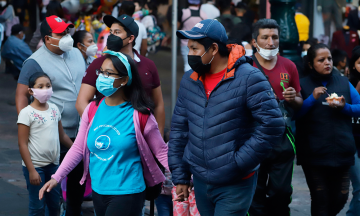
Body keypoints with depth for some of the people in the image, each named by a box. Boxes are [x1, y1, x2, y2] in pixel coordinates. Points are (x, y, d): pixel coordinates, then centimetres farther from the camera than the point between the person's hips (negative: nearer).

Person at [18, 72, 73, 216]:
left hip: (53, 165, 6)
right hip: (35, 166, -6)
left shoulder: (54, 109, 5)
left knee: (54, 204, 13)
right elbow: (23, 144, -13)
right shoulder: (27, 113, -12)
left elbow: (62, 135, 16)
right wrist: (31, 170, -17)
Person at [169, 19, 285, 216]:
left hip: (235, 185, -6)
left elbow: (272, 126, -16)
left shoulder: (248, 79, -13)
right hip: (200, 183, 6)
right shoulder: (189, 80, 5)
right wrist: (180, 176, 9)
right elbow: (179, 129, 12)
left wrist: (238, 164, -17)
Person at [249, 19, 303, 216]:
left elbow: (299, 103, 17)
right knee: (256, 192, 3)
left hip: (282, 137, 3)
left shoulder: (289, 66, 8)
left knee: (282, 191, 4)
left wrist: (293, 99, -5)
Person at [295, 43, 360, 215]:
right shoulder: (303, 85, 4)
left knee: (340, 198, 5)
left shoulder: (344, 83, 12)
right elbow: (294, 114, -5)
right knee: (320, 201, -2)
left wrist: (345, 107, -10)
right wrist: (312, 99, -18)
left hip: (342, 153, 3)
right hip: (314, 154, -3)